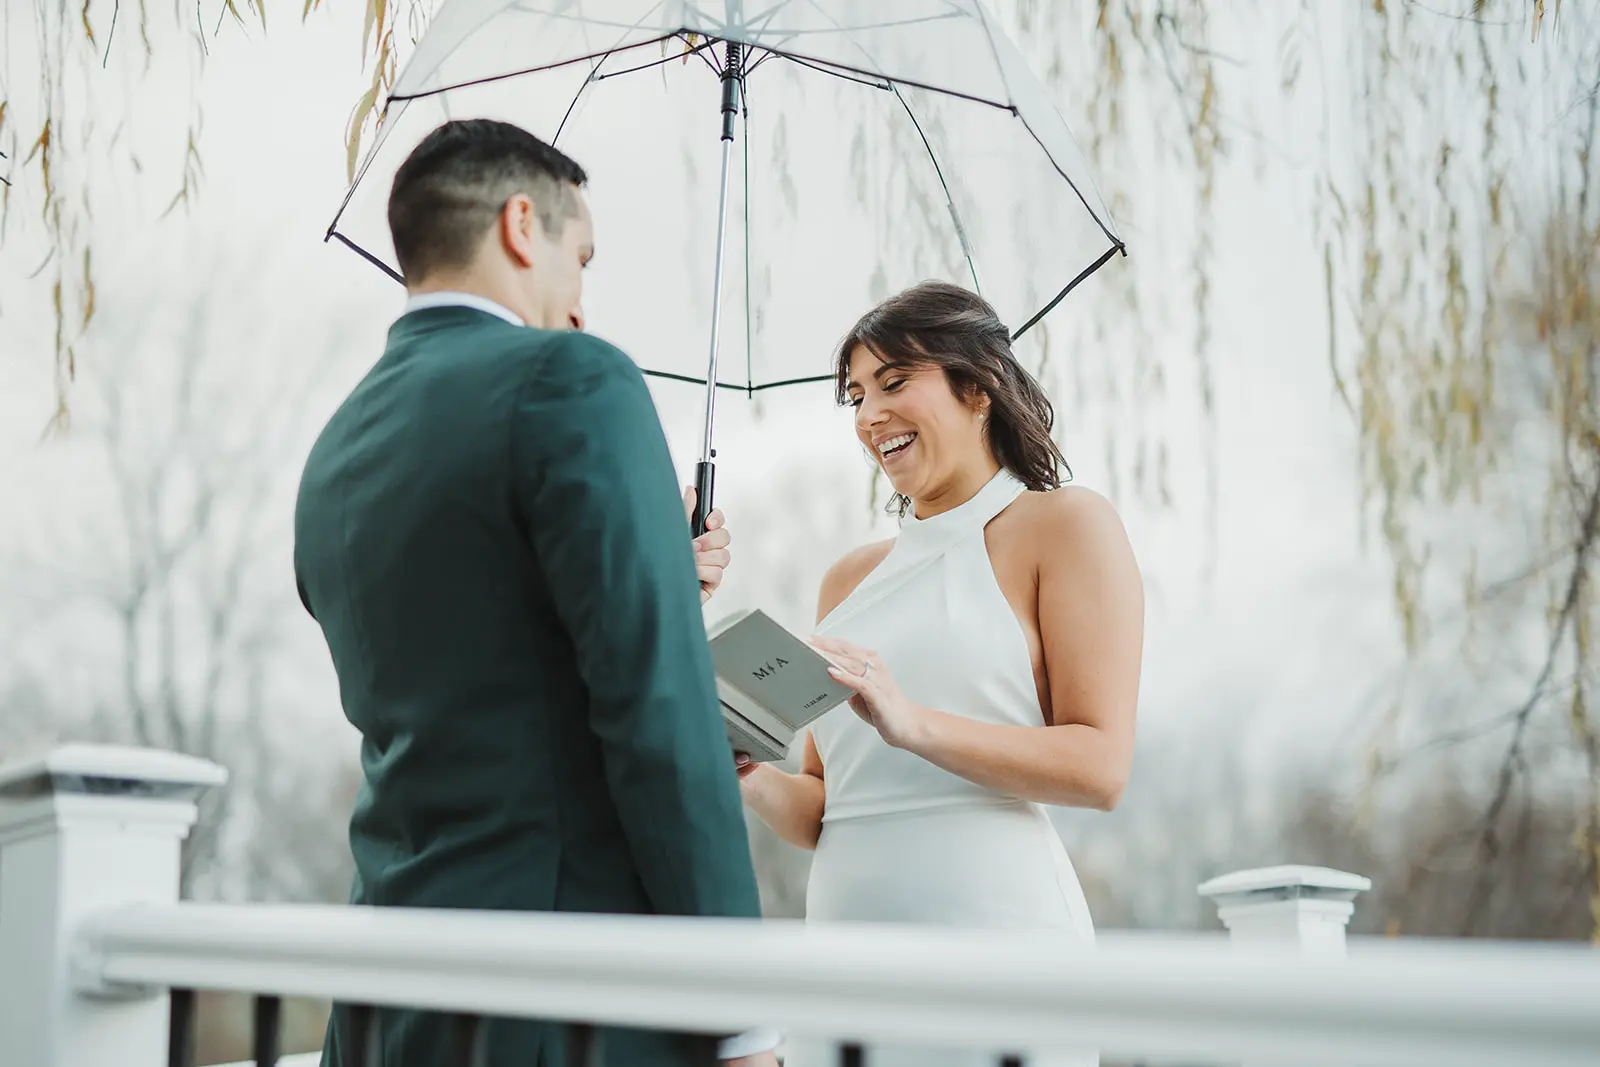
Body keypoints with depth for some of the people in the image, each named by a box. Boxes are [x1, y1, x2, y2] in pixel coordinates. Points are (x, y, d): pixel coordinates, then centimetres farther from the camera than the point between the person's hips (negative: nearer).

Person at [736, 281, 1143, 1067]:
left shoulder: (1066, 525, 2)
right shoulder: (850, 580, 18)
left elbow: (1100, 767, -9)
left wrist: (914, 724, -19)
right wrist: (747, 775, -4)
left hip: (990, 921, -5)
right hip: (842, 929, 5)